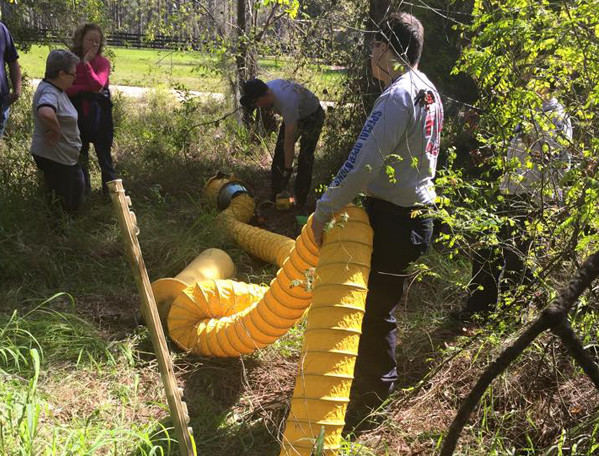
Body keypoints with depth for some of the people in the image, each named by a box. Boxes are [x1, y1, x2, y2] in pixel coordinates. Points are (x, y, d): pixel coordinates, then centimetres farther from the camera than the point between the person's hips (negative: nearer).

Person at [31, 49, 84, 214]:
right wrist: (56, 130, -30)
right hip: (54, 158, -10)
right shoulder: (49, 93, -25)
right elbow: (46, 113, -48)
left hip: (66, 157, 10)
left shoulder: (55, 88, 6)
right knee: (63, 206, 4)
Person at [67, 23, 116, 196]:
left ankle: (111, 193, 11)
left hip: (98, 115, -2)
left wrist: (86, 63, -17)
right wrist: (87, 89, -18)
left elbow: (98, 84, -19)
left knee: (105, 156, 3)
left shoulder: (103, 62, -2)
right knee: (80, 157, 13)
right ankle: (83, 193, 27)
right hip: (77, 115, 2)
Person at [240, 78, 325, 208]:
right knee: (280, 154, 3)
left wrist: (288, 169, -30)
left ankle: (301, 200, -1)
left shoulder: (287, 103, -45)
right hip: (295, 115, 8)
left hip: (312, 116, -8)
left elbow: (289, 141, -37)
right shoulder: (268, 87, -22)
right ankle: (274, 196, 9)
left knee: (305, 159, -12)